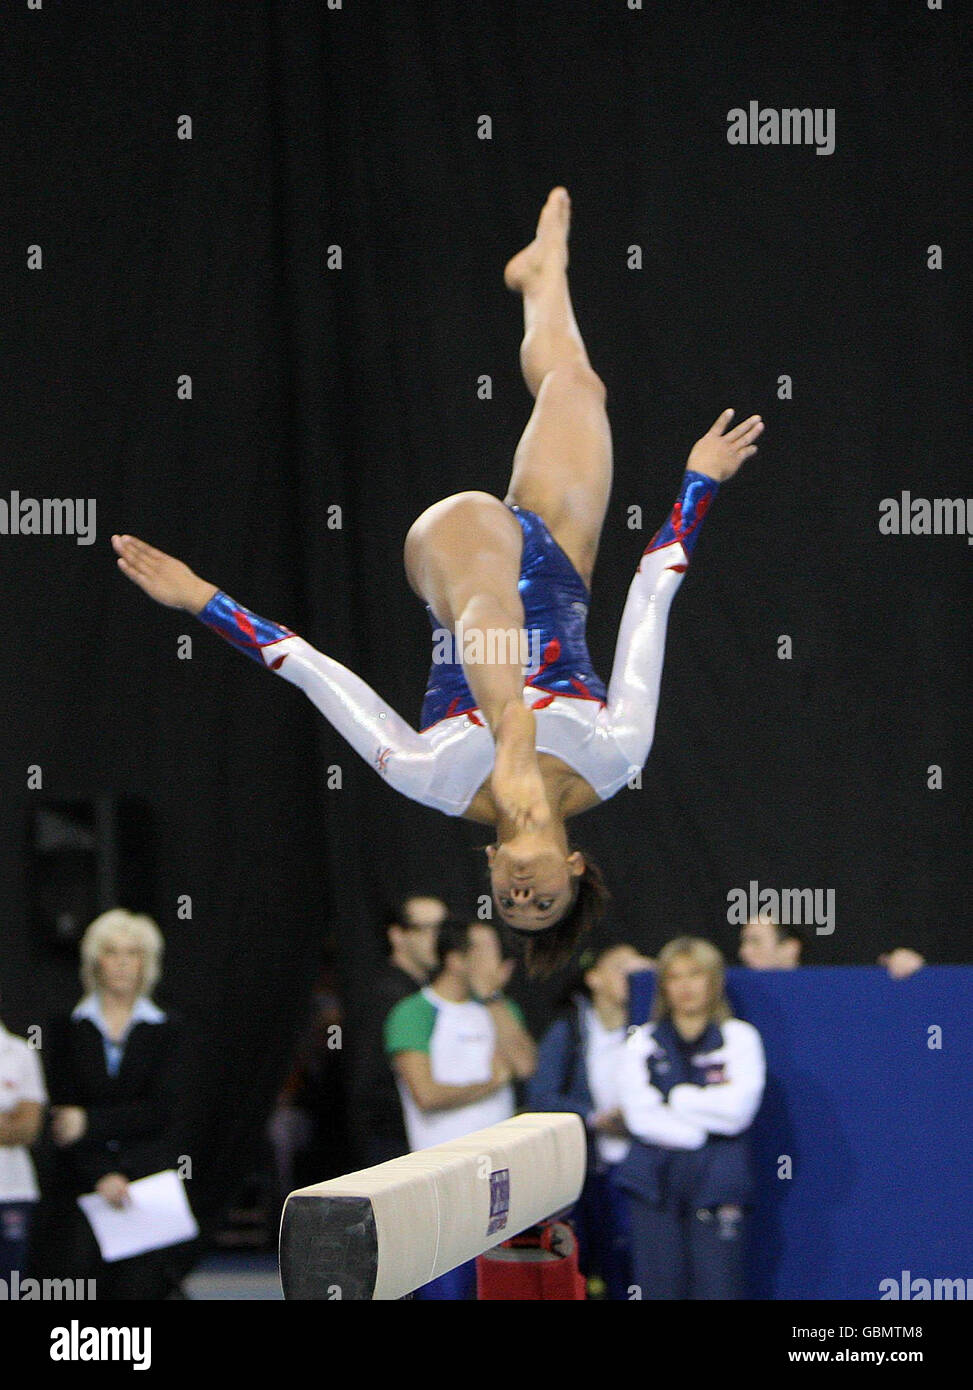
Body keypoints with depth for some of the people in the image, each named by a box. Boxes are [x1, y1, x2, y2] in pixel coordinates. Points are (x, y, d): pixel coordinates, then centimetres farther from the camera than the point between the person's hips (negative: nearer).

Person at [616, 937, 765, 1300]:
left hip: (716, 1184, -2)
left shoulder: (740, 1037, 8)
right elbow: (640, 1116, -3)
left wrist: (672, 1097, -5)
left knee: (718, 1286, -5)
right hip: (654, 1182, 2)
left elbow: (738, 1108, -7)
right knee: (658, 1287, 0)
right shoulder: (642, 1042, 12)